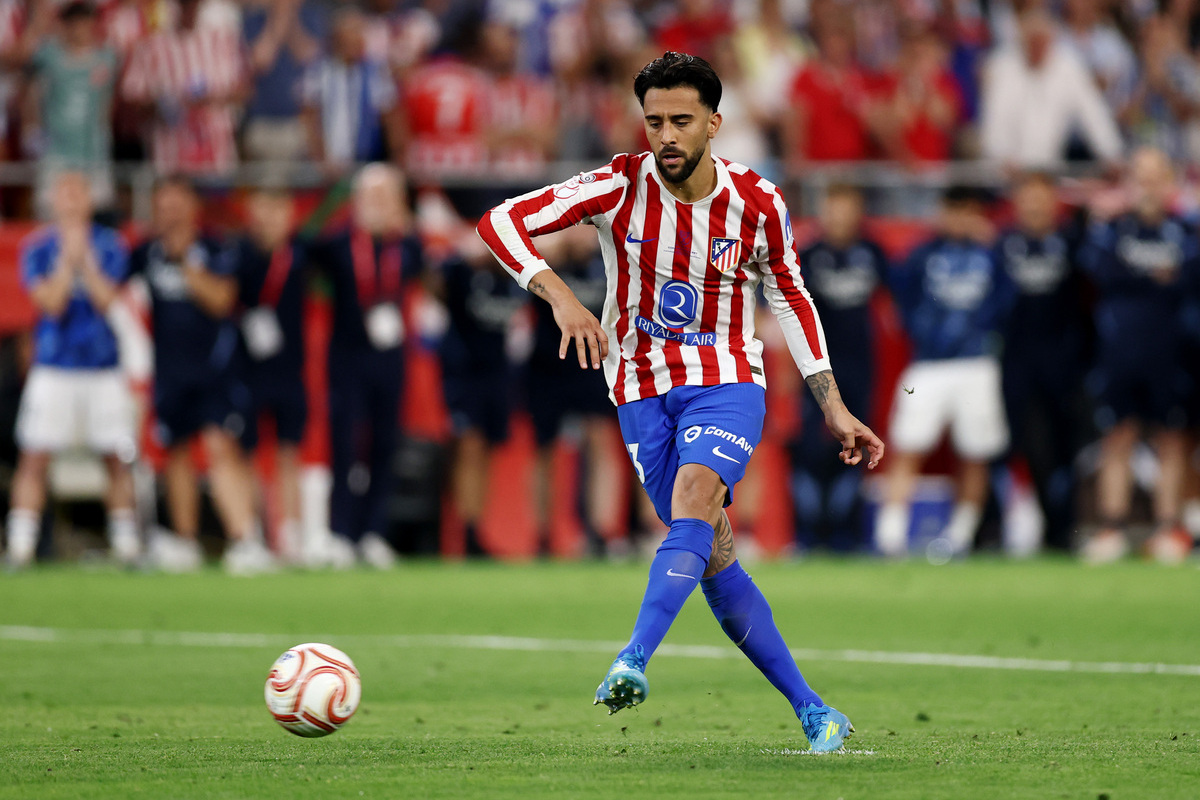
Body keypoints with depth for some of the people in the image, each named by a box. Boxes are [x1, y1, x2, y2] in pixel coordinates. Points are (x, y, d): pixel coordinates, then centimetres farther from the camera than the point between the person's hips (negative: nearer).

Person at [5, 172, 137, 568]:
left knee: (118, 457, 1)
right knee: (35, 456, -7)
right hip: (53, 368, -1)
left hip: (103, 367, 1)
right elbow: (50, 302, -9)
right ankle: (20, 547, -5)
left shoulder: (110, 245, 5)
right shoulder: (38, 247, 2)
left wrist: (85, 258, -13)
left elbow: (107, 298, -6)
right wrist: (68, 258, -14)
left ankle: (126, 546, 10)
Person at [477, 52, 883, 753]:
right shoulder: (620, 187, -11)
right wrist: (560, 296, -32)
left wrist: (833, 406, 7)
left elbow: (790, 296, 8)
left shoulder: (756, 202, -7)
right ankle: (814, 712, 8)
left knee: (693, 503, -30)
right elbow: (502, 222, -15)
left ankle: (634, 661, -43)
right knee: (714, 558, -1)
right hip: (643, 391, 1)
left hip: (727, 383, -1)